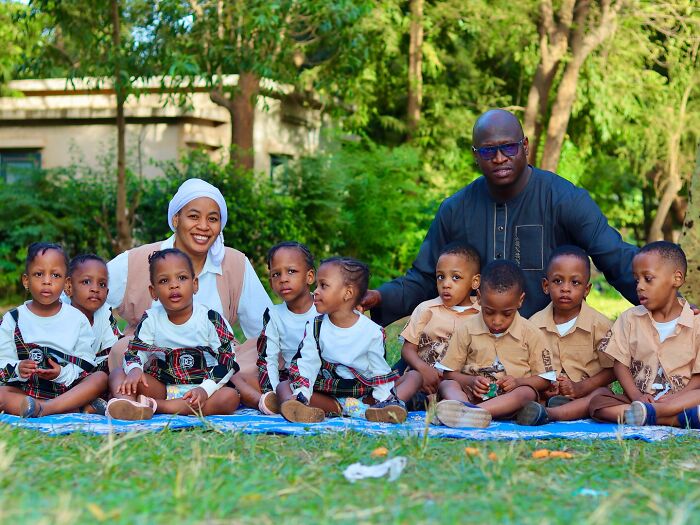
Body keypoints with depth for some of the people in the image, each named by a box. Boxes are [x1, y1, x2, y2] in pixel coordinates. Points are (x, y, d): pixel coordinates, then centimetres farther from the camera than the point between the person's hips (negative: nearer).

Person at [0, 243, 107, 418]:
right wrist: (18, 369, -20)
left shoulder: (77, 319, 6)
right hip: (25, 389, -1)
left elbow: (86, 366, 1)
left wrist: (62, 373, -18)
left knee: (101, 377, -24)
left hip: (68, 389, 1)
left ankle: (41, 409, -38)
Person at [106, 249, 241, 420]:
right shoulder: (151, 320, 3)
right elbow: (134, 353, 1)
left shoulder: (211, 320, -5)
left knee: (231, 397, -32)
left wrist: (205, 390, -23)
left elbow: (227, 361, -8)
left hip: (200, 388, -2)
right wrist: (134, 369, -24)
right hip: (162, 387, 2)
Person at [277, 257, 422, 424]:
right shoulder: (316, 327, -1)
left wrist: (385, 399, -19)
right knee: (283, 386, -17)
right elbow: (307, 364, -7)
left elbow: (380, 371, -4)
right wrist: (300, 396, -23)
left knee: (415, 376, -14)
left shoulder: (372, 331, -6)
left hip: (366, 392, -1)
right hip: (327, 392, 1)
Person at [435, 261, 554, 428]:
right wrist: (471, 381, -12)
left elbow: (544, 380, 7)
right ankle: (463, 407, -61)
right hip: (473, 395, 1)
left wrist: (517, 382, -12)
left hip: (511, 399, -1)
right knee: (447, 385, -25)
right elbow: (449, 373, 9)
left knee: (527, 393, -33)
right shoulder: (466, 330, 6)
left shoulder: (530, 333, 4)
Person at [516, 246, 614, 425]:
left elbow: (611, 370, -1)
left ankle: (547, 414, -49)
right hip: (546, 394, 2)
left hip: (587, 392, -2)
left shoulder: (599, 324, -1)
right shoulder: (534, 323, 6)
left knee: (603, 394, -34)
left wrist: (580, 388, -16)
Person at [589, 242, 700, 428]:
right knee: (597, 403, -27)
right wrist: (636, 396, -13)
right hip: (639, 398, 2)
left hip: (682, 396, -2)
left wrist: (675, 397, -19)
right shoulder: (630, 318, 10)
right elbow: (620, 364, 5)